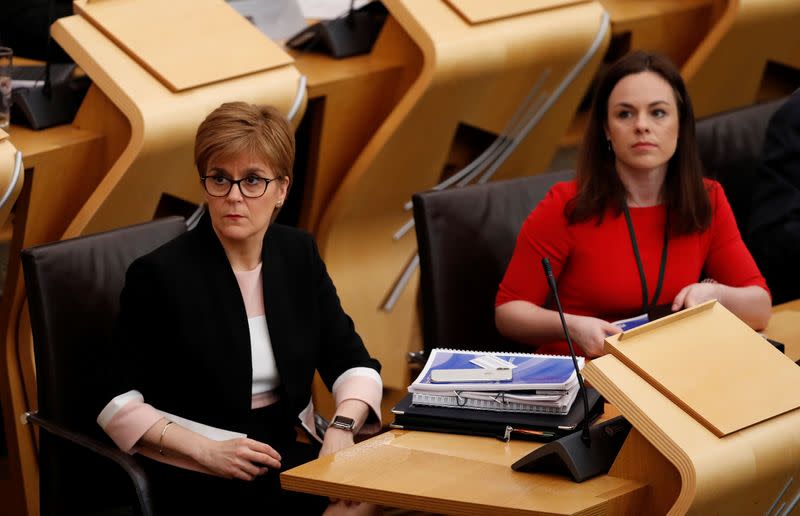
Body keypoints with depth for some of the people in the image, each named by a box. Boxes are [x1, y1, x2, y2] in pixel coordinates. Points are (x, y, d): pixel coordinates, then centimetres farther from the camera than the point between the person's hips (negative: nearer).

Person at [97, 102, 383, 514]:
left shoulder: (298, 254, 7)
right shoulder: (159, 274, -9)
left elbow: (351, 361, 9)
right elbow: (116, 400, -8)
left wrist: (342, 427, -11)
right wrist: (207, 451, -19)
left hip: (289, 452, 6)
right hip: (195, 477, -6)